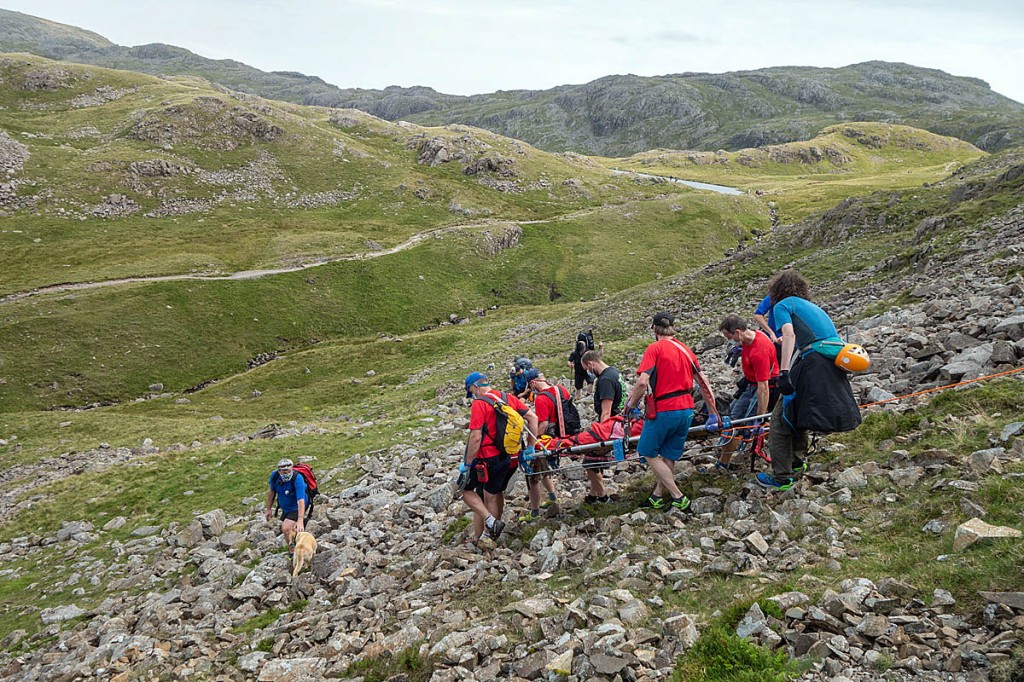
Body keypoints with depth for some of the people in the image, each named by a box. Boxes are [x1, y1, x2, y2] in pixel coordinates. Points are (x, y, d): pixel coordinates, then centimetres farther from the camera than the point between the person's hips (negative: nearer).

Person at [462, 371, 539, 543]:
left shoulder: (479, 404, -15)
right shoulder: (508, 398, 6)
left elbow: (476, 437, -20)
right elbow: (532, 417, 5)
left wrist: (467, 463, -11)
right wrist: (531, 445, 9)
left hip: (487, 458, -7)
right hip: (509, 457, 7)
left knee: (466, 490, 11)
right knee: (496, 493, 18)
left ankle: (490, 521, -5)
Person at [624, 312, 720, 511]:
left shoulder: (655, 348, -8)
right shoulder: (685, 349, 12)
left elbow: (642, 382, -19)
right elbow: (703, 382, 13)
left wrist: (631, 405, -5)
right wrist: (713, 414, 20)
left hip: (664, 410, -7)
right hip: (687, 410, 7)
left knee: (648, 452, 8)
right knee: (669, 457, 16)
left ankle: (679, 498, 4)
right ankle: (657, 497, 26)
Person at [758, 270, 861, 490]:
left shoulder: (782, 305, 7)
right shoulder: (813, 307, 31)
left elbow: (789, 334, -12)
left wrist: (784, 371, -21)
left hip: (814, 363, -8)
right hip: (836, 363, 8)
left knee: (781, 418, 3)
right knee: (796, 411, 27)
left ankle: (781, 478, 6)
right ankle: (797, 461, 38)